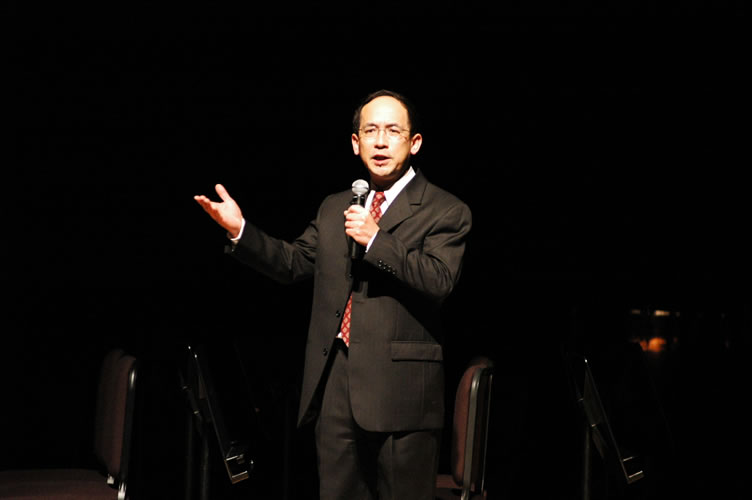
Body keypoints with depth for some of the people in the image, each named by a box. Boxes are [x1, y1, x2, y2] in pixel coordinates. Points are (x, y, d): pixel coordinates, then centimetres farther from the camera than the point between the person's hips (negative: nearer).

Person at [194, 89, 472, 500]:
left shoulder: (445, 211, -2)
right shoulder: (333, 208, 18)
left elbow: (439, 280, -16)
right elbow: (292, 263, 20)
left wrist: (376, 239, -20)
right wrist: (241, 231, 7)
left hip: (399, 387, -5)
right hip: (335, 381, 5)